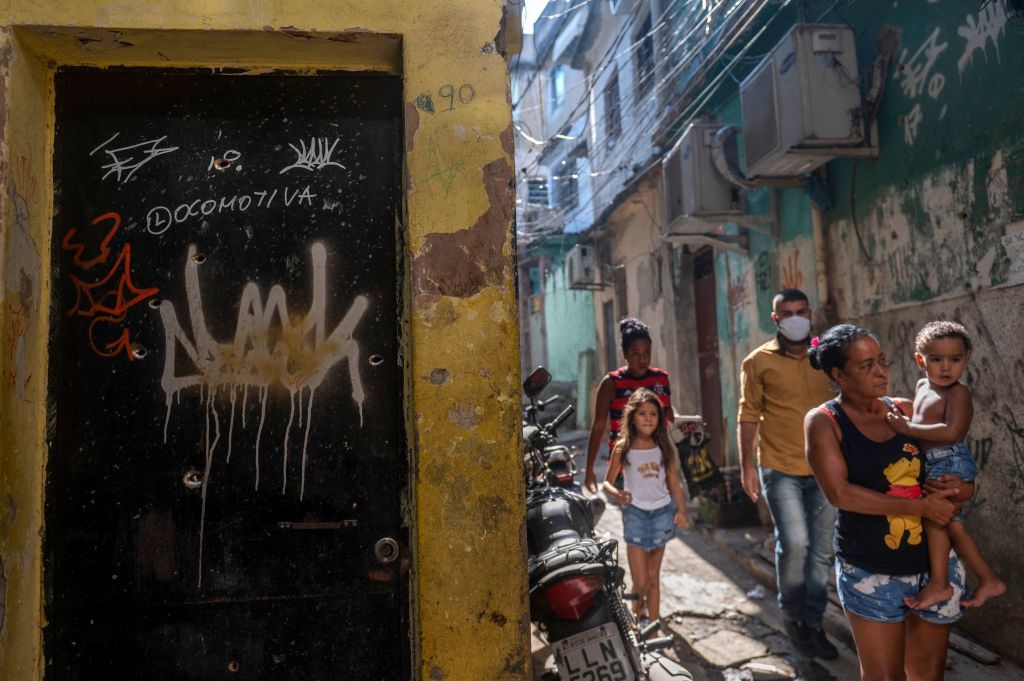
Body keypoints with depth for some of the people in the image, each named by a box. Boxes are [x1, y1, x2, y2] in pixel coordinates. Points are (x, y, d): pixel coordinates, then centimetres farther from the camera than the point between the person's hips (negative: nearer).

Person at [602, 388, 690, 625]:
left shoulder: (664, 447, 3)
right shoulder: (622, 448, -4)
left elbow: (674, 481, 7)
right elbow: (607, 482, -1)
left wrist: (681, 510, -6)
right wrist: (618, 494, -22)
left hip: (662, 512, 2)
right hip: (636, 514, -2)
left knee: (654, 578, 10)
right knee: (641, 582, -3)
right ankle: (638, 617, 24)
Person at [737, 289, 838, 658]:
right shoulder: (759, 361, -3)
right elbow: (748, 416, -1)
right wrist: (747, 465, -6)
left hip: (824, 469, 4)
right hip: (780, 469, -3)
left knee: (821, 550, 10)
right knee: (794, 543, -10)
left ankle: (812, 622, 27)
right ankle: (791, 613, 16)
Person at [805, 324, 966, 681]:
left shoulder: (905, 409, 3)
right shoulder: (824, 421, -10)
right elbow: (840, 493, -20)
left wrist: (955, 488, -8)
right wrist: (921, 507, -20)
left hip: (937, 563, 4)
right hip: (872, 572, -4)